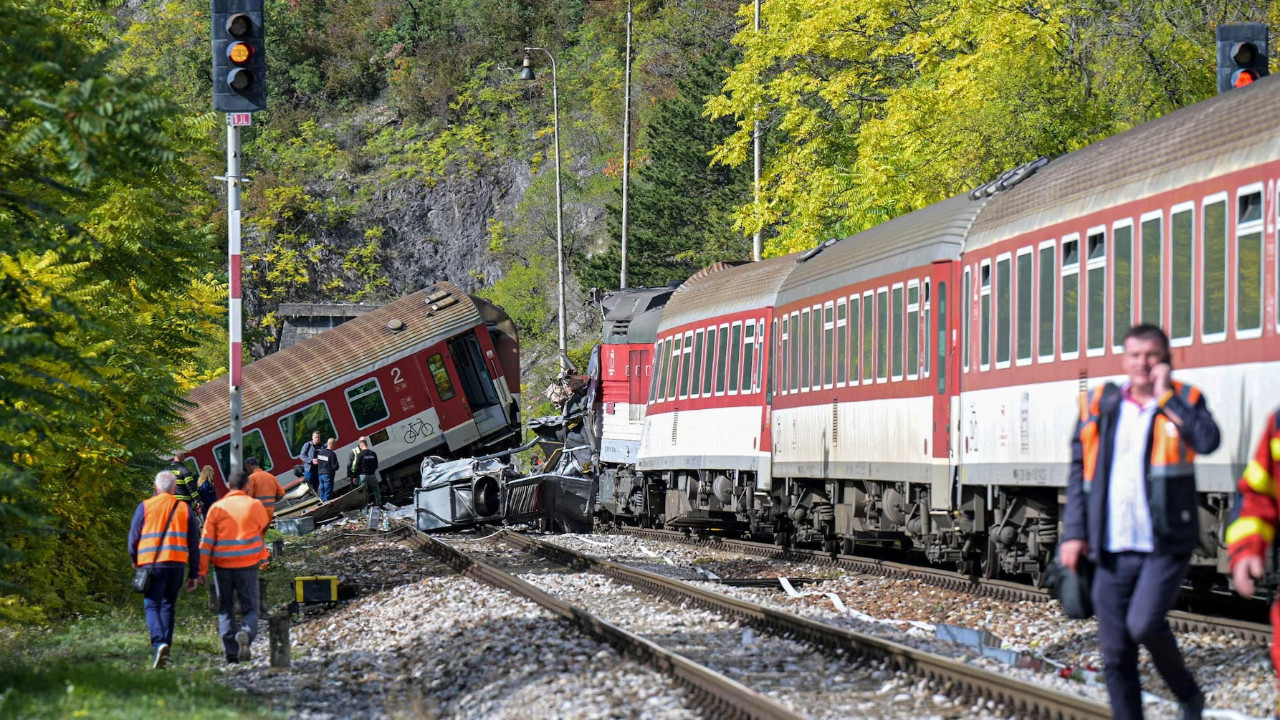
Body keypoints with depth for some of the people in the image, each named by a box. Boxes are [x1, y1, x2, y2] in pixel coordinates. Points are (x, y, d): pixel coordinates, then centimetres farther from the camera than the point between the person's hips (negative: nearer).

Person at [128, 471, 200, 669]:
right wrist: (194, 574, 14)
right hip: (177, 564, 3)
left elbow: (134, 536, 4)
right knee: (168, 606, 16)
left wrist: (134, 560, 23)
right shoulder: (184, 509, 9)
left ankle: (159, 643, -24)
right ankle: (166, 647, 16)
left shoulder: (145, 507, 1)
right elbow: (194, 543, 10)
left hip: (151, 563, -3)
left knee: (152, 605, -2)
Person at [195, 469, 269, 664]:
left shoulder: (217, 507, -1)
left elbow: (206, 541, -1)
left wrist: (202, 569, 3)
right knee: (250, 608, 6)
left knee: (225, 610, 11)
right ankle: (246, 633, -26)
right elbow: (263, 527, 17)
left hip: (222, 565, 1)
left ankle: (231, 653, 5)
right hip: (247, 565, -1)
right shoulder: (254, 505, -2)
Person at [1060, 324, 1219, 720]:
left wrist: (1165, 396, -11)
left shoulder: (1184, 401, 2)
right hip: (1113, 548, 3)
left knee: (1144, 623, -21)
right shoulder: (1100, 405, 7)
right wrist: (1074, 532, 4)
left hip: (1166, 545, -3)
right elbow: (1079, 470, 11)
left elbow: (1208, 440, -19)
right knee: (1115, 654, 2)